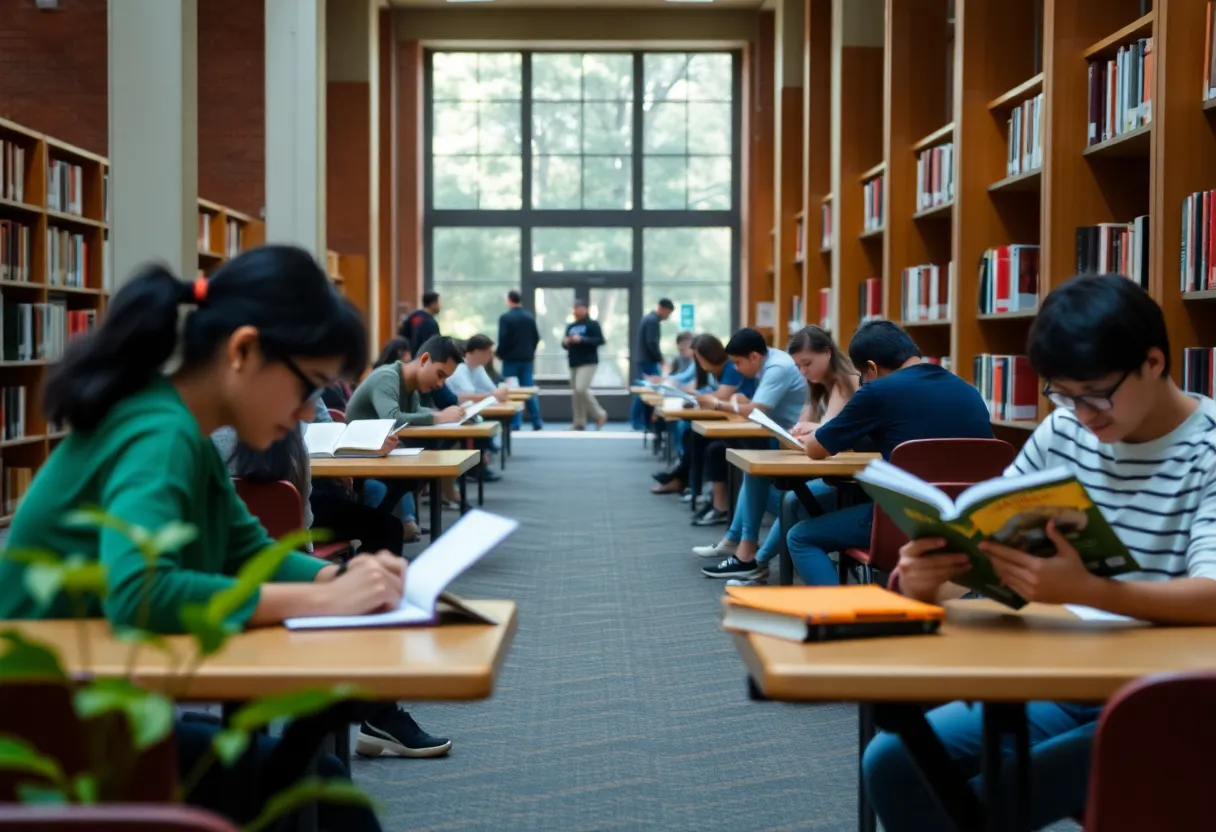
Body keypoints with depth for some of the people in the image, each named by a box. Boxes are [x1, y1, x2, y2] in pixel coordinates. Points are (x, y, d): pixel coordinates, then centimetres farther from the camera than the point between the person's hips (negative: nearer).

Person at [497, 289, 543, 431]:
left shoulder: (505, 317, -12)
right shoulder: (530, 316, 6)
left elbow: (503, 339, -15)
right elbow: (536, 337, 8)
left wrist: (499, 353, 0)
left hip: (511, 359, -5)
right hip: (527, 358, 5)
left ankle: (515, 423, -2)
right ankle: (537, 422, 3)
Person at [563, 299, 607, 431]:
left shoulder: (593, 324, -2)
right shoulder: (570, 326, 17)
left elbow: (600, 341, -12)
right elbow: (566, 345, 24)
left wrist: (582, 339, -20)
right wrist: (565, 342, -1)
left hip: (588, 363, -7)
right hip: (574, 364, 7)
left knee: (581, 389, -20)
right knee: (577, 393, 4)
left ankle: (599, 414, -3)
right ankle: (580, 424, 8)